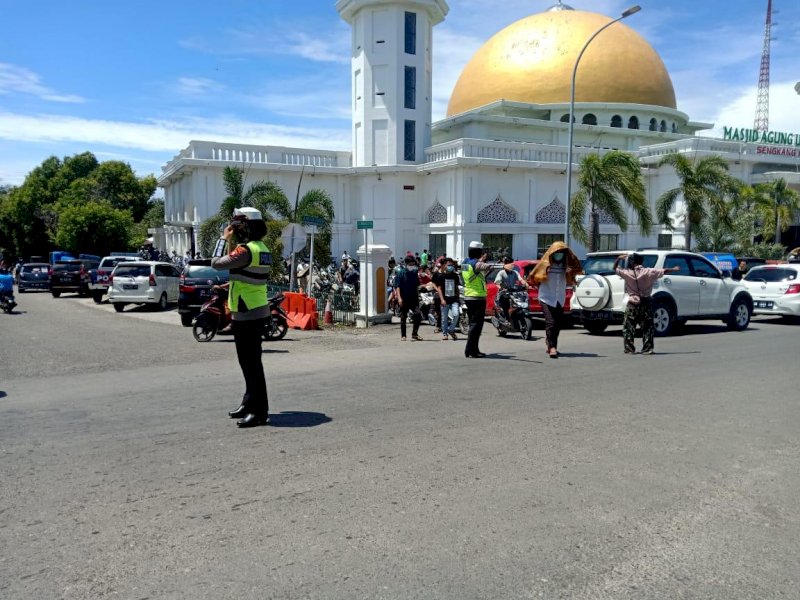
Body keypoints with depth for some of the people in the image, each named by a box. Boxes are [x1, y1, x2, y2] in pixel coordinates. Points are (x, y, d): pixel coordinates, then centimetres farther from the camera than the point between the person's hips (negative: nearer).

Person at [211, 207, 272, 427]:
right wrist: (231, 242, 14)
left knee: (251, 363, -6)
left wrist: (224, 239, -5)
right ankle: (250, 403, 30)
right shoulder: (262, 248, 11)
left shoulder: (245, 250, -19)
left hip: (246, 314, -10)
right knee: (249, 361, 19)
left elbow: (216, 263, -16)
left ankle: (259, 412, -2)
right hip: (257, 312, 10)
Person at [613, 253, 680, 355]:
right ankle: (647, 349, 7)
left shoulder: (628, 273, -8)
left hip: (632, 304, -2)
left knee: (628, 328, 6)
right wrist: (674, 269, 22)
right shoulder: (649, 272, -3)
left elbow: (615, 268, 3)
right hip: (646, 303, 2)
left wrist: (619, 258, 14)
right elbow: (664, 271, 5)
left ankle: (629, 349, 3)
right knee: (647, 328, 10)